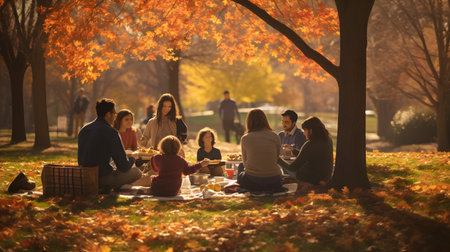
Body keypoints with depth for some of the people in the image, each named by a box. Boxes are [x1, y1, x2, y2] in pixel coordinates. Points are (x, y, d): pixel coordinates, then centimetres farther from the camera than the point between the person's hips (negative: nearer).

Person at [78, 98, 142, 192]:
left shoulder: (84, 129, 7)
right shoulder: (111, 132, -15)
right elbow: (123, 166, -13)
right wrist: (132, 159, 11)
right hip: (102, 178, -8)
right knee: (136, 172, 4)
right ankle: (107, 187, -1)